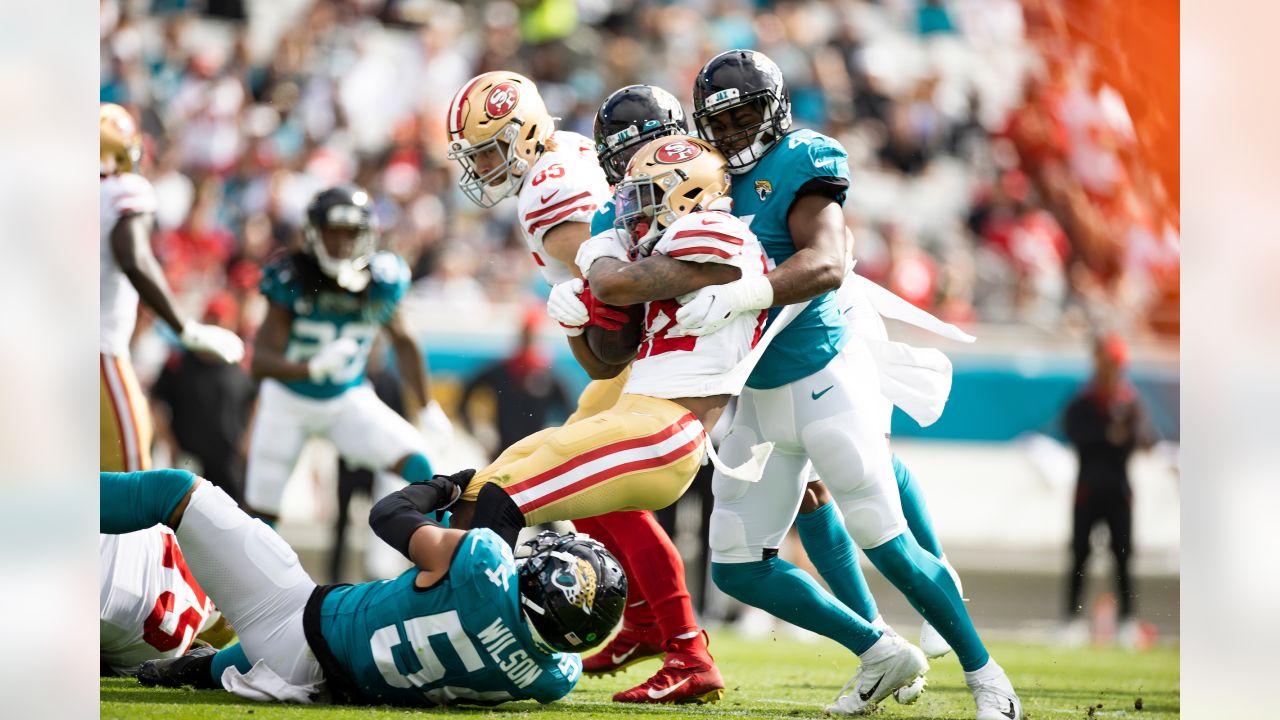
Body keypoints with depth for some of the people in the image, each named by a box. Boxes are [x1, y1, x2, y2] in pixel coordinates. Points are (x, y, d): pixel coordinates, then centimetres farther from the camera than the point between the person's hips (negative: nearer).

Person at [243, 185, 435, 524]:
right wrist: (315, 367, -48)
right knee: (264, 511, -1)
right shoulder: (291, 280, -25)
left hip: (349, 401, 2)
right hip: (289, 402, -2)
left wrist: (426, 410, 8)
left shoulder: (382, 282, -16)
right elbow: (261, 360, -30)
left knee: (418, 467, -18)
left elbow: (403, 344, 5)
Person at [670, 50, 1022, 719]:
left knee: (887, 545, -5)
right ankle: (880, 654, 19)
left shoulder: (798, 167, -13)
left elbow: (826, 265, -29)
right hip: (758, 401, 8)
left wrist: (740, 295, -42)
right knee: (736, 568, 6)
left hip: (825, 381, -8)